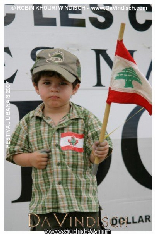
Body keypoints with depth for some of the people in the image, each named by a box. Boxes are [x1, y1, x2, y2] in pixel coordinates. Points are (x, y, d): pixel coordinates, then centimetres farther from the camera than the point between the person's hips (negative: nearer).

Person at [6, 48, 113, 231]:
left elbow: (92, 158, -2)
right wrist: (31, 159, -9)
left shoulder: (86, 118, -2)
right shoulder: (29, 122, 2)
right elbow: (14, 154, 10)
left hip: (82, 202, -1)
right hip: (43, 204, 2)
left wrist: (99, 153, -24)